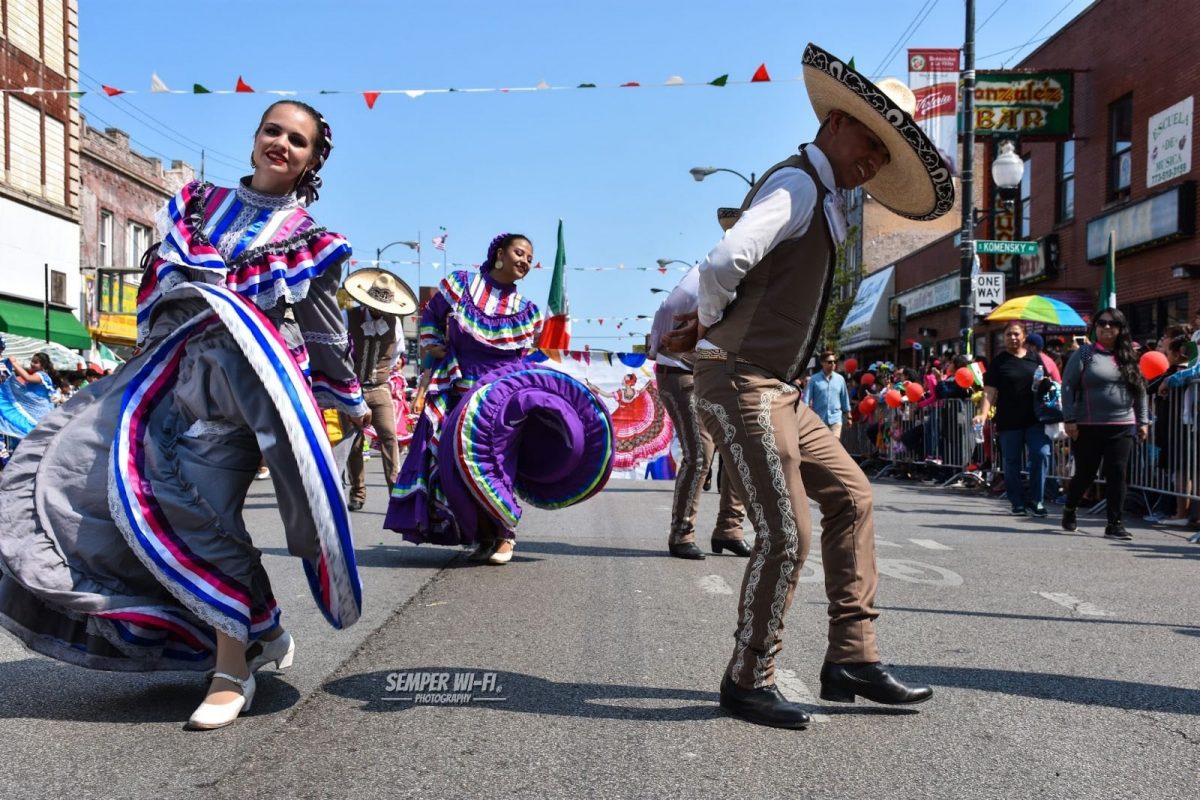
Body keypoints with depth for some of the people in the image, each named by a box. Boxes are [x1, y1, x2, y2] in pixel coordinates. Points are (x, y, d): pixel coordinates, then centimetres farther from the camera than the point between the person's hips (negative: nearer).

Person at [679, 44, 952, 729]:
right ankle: (749, 682, 9)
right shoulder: (797, 183, -12)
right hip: (741, 386, -10)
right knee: (787, 534, -8)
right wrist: (711, 324, -10)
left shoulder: (826, 205, 19)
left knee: (851, 496, 10)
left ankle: (852, 660, 17)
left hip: (779, 392, 10)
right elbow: (721, 265, -27)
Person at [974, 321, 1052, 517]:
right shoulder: (998, 362, 3)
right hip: (1008, 422, -2)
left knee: (1041, 454, -10)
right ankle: (1017, 503, 16)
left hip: (1034, 419, 2)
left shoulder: (1036, 359, 11)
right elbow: (989, 392, -5)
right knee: (1012, 462, 5)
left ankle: (1035, 500, 2)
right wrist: (983, 414, -19)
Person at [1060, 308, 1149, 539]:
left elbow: (1140, 390, 15)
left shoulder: (1128, 358, 11)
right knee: (1085, 474, 7)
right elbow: (1068, 386, -5)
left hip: (1122, 427, 3)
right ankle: (1069, 510, 31)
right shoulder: (1084, 354, -1)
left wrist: (1143, 421, 9)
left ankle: (1114, 523, 5)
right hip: (1087, 427, -3)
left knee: (1117, 476, -1)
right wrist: (1069, 419, -10)